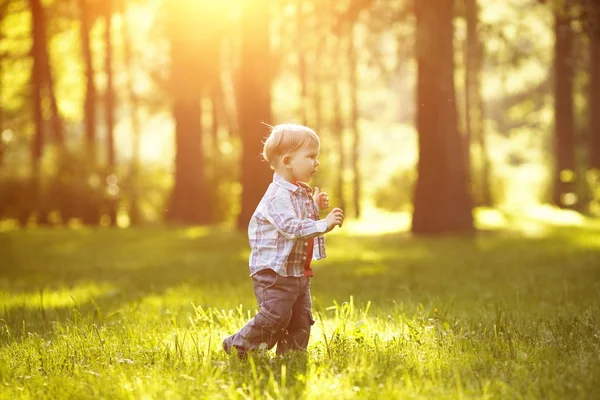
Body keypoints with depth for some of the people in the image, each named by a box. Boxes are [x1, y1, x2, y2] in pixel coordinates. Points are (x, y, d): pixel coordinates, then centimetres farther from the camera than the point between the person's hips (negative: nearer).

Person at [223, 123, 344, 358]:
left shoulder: (301, 192, 13)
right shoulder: (279, 195, -19)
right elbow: (290, 226, -32)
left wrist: (315, 207, 13)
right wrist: (324, 224, -34)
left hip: (299, 273, 9)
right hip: (275, 272, -9)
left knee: (301, 321, 9)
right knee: (275, 317, -10)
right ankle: (238, 346, 6)